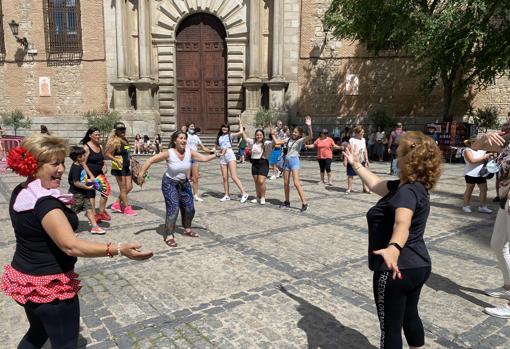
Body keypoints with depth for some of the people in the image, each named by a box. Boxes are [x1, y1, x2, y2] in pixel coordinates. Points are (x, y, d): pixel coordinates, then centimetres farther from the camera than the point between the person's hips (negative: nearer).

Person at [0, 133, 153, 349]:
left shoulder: (20, 193, 2)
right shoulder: (45, 203, -28)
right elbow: (71, 246, -36)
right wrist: (118, 249, -43)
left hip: (25, 279, 9)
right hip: (50, 286, -9)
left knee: (38, 332, 31)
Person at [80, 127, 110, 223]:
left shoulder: (100, 146, 9)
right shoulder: (86, 147, -11)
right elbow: (83, 163, -14)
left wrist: (104, 166, -1)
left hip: (100, 174, 6)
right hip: (90, 175, -6)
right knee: (92, 194, 4)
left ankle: (101, 212, 18)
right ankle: (94, 215, 14)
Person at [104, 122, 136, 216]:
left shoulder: (125, 140, 11)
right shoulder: (116, 142, -14)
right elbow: (106, 154, -18)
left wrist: (131, 159, 20)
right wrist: (116, 160, -29)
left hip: (126, 168, 9)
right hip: (118, 168, -9)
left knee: (129, 187, 11)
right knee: (123, 189, 1)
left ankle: (117, 204, 23)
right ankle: (127, 208, 11)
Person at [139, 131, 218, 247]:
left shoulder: (189, 152, -10)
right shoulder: (169, 153, -22)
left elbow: (204, 158, -10)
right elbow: (151, 160, -20)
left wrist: (216, 155, -20)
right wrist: (141, 173, -24)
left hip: (184, 183, 5)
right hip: (170, 184, -5)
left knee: (189, 208, 11)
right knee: (173, 209, -14)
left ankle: (187, 229, 36)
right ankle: (169, 236, -2)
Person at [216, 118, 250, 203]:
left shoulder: (230, 135, 4)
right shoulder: (219, 137, 15)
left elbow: (241, 132, -7)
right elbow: (217, 146, 15)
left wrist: (240, 122, 2)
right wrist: (220, 149, -6)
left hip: (230, 155, -5)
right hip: (222, 157, 5)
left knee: (234, 177, -13)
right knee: (225, 178, 6)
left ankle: (244, 193, -11)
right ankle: (227, 195, 14)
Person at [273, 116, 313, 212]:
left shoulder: (301, 140, -4)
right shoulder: (288, 139, 12)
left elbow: (310, 136, -21)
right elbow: (277, 142, 15)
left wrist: (309, 126, -34)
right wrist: (273, 134, 12)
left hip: (294, 161, -6)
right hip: (287, 161, 6)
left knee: (296, 183, -15)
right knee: (286, 183, 11)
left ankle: (304, 203, -12)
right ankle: (287, 202, 23)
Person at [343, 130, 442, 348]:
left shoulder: (407, 191, -24)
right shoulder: (413, 186, 6)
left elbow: (403, 223, -43)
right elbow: (376, 185, 19)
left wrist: (394, 248, -61)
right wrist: (356, 165, 26)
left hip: (397, 269, -10)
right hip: (417, 265, 10)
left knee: (390, 325, 7)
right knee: (410, 316, 26)